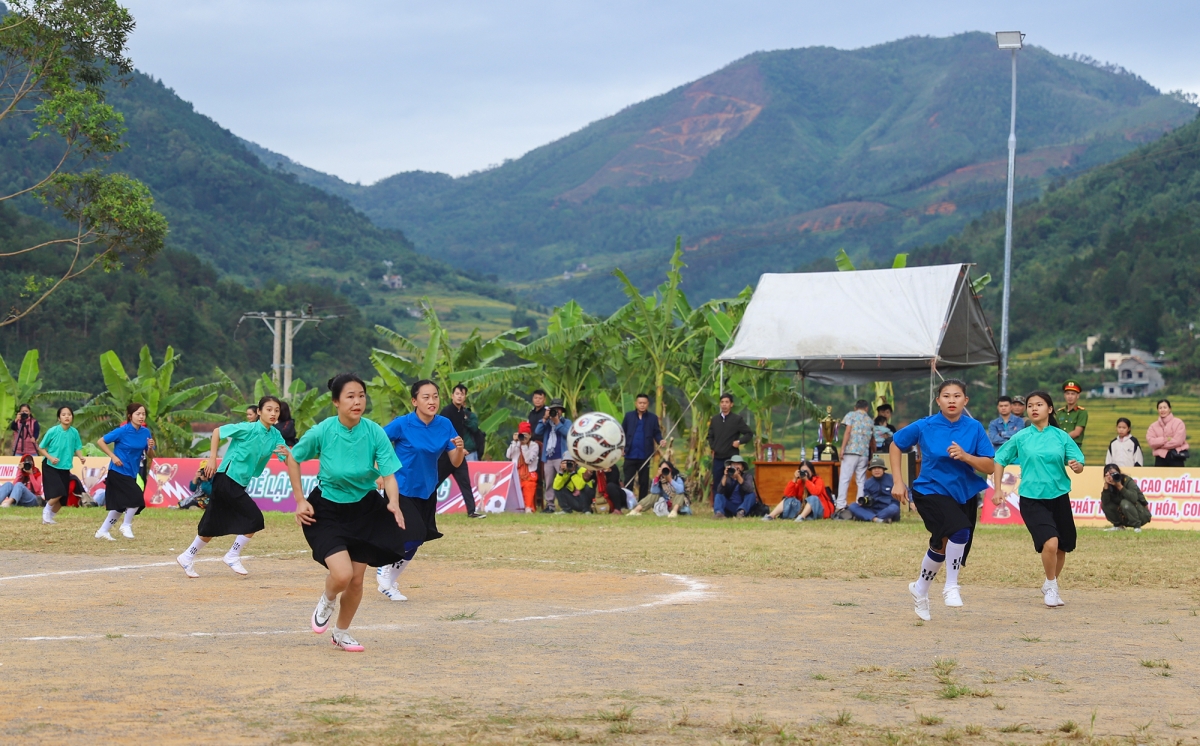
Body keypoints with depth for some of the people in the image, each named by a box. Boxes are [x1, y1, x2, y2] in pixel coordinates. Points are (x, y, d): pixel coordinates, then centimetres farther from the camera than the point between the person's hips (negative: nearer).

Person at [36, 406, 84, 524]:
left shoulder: (74, 432, -5)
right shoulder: (52, 431, -14)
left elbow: (77, 448, 4)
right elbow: (41, 448, -6)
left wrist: (80, 457, -17)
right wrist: (50, 458, -20)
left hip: (65, 468, 4)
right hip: (50, 466, -4)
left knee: (62, 499, 5)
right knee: (58, 492, -20)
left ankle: (50, 517, 27)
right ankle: (46, 510, 7)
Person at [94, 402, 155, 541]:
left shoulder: (146, 432, 0)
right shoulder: (122, 431, -15)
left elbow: (149, 456, 5)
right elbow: (100, 441, -10)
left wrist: (150, 448, -16)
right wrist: (113, 456, -16)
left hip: (131, 474, 6)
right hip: (118, 472, -6)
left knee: (119, 506, 12)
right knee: (137, 497, -18)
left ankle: (103, 531, 26)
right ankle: (126, 525, 0)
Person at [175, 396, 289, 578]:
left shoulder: (274, 435, 3)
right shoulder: (249, 428, -15)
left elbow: (289, 461, -2)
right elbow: (217, 431, -9)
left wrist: (286, 453, -25)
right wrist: (212, 459, -14)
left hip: (238, 484, 7)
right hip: (227, 479, -7)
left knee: (211, 527, 13)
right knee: (255, 519, -12)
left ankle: (187, 558, 26)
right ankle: (233, 557, 2)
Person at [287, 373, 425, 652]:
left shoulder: (375, 433, -16)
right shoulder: (322, 431, -18)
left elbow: (388, 473, -17)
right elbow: (293, 459, -2)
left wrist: (393, 503, -37)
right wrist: (300, 500, -5)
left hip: (365, 510, 2)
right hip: (327, 510, -2)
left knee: (356, 580, 5)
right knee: (342, 574, -20)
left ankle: (341, 633, 31)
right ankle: (327, 600, 18)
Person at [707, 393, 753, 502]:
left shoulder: (737, 419, -3)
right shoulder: (715, 419, 9)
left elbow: (749, 434, 0)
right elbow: (710, 436, 21)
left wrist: (740, 441, -13)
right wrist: (712, 448, 8)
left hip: (731, 457, -4)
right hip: (717, 457, 4)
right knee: (716, 485, 6)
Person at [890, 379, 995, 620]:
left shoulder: (975, 428, -7)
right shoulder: (924, 427, -11)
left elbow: (989, 466, -8)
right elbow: (896, 445, 5)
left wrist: (965, 456, -25)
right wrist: (898, 482, 0)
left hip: (965, 494, 4)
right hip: (932, 491, -4)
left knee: (941, 547, 19)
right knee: (960, 531, -30)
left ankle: (920, 589, 45)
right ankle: (951, 587, -11)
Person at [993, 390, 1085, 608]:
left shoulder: (1061, 436, 1)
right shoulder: (1020, 437, -1)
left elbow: (1078, 464, 2)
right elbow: (1000, 460, 9)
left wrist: (1077, 466, -21)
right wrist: (997, 490, 4)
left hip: (1059, 498, 2)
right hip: (1032, 499, -2)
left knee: (1061, 549, 9)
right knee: (1050, 543, -21)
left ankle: (1052, 586, 34)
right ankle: (1051, 585, 1)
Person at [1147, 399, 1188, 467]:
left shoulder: (1178, 423, -1)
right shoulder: (1153, 426, 10)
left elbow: (1177, 441, -11)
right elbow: (1151, 441, -3)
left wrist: (1159, 444, -6)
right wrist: (1165, 439, -15)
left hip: (1176, 458, -3)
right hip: (1160, 458, 3)